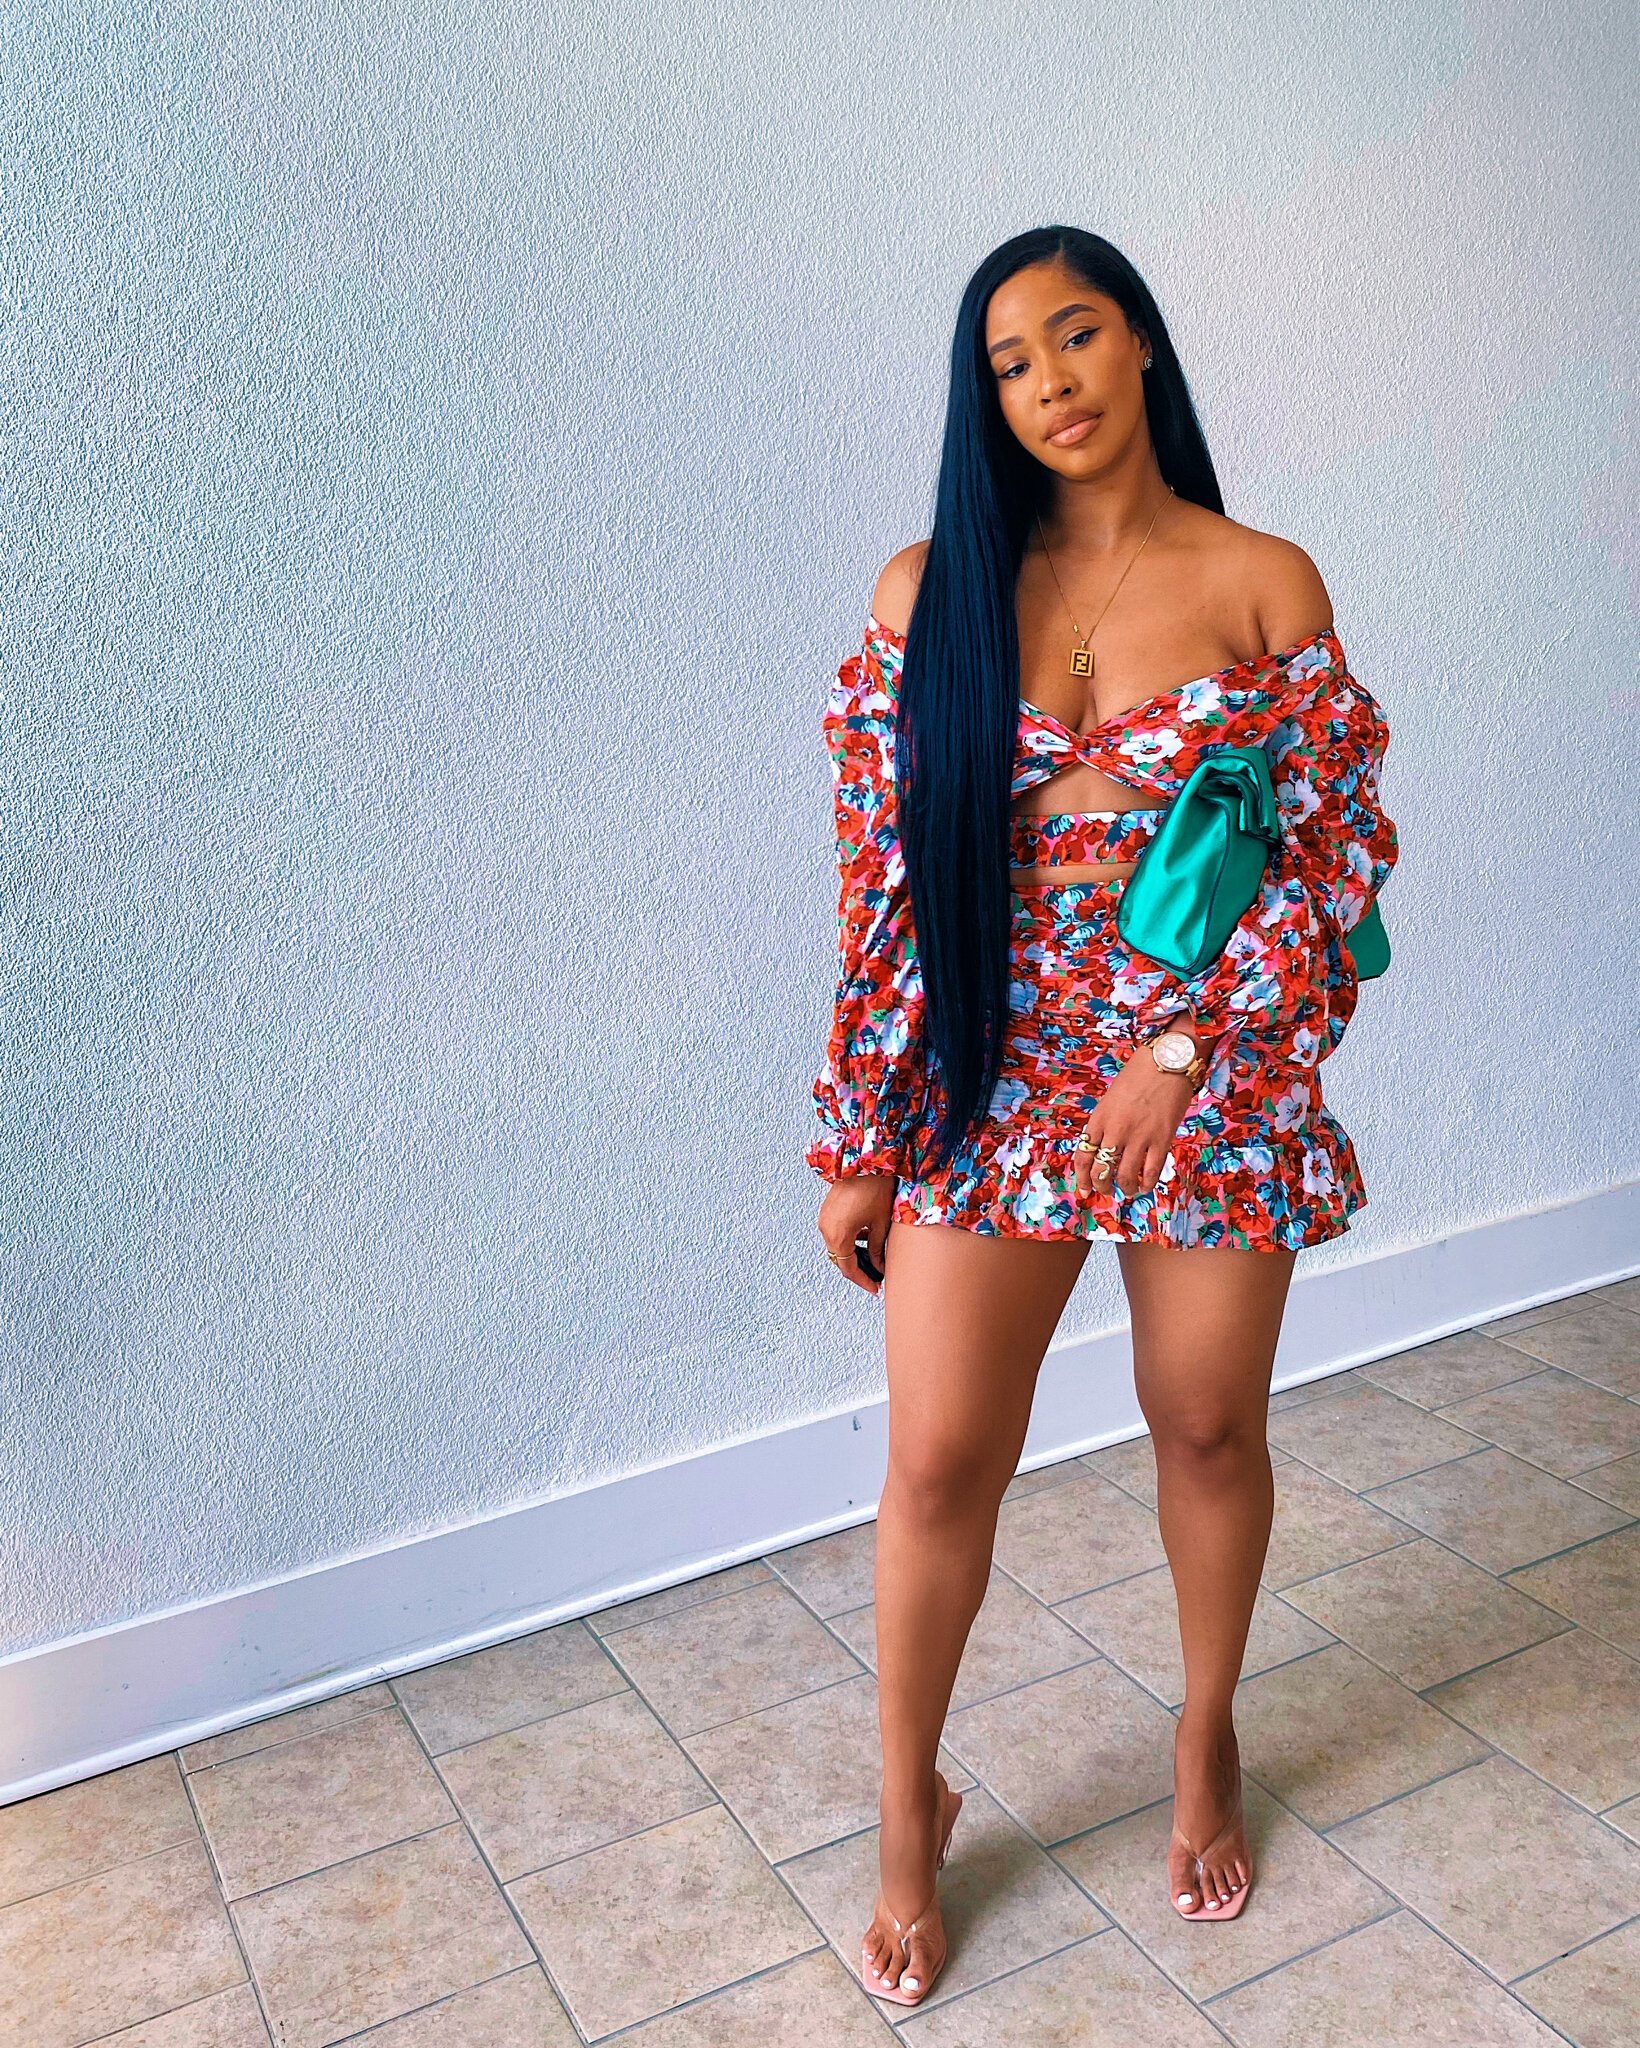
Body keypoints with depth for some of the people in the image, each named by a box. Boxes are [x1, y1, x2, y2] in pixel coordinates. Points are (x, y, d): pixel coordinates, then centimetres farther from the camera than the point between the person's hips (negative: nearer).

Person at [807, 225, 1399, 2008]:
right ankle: (909, 1813, 30)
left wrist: (1185, 1046, -14)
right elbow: (884, 877, -2)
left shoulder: (1265, 582, -1)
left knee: (1209, 1429, 15)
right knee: (940, 1461, 4)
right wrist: (858, 1147, -2)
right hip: (993, 1073, 0)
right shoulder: (931, 588, 0)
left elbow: (1332, 851, -2)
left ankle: (1207, 1747, 43)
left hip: (1212, 1074, 0)